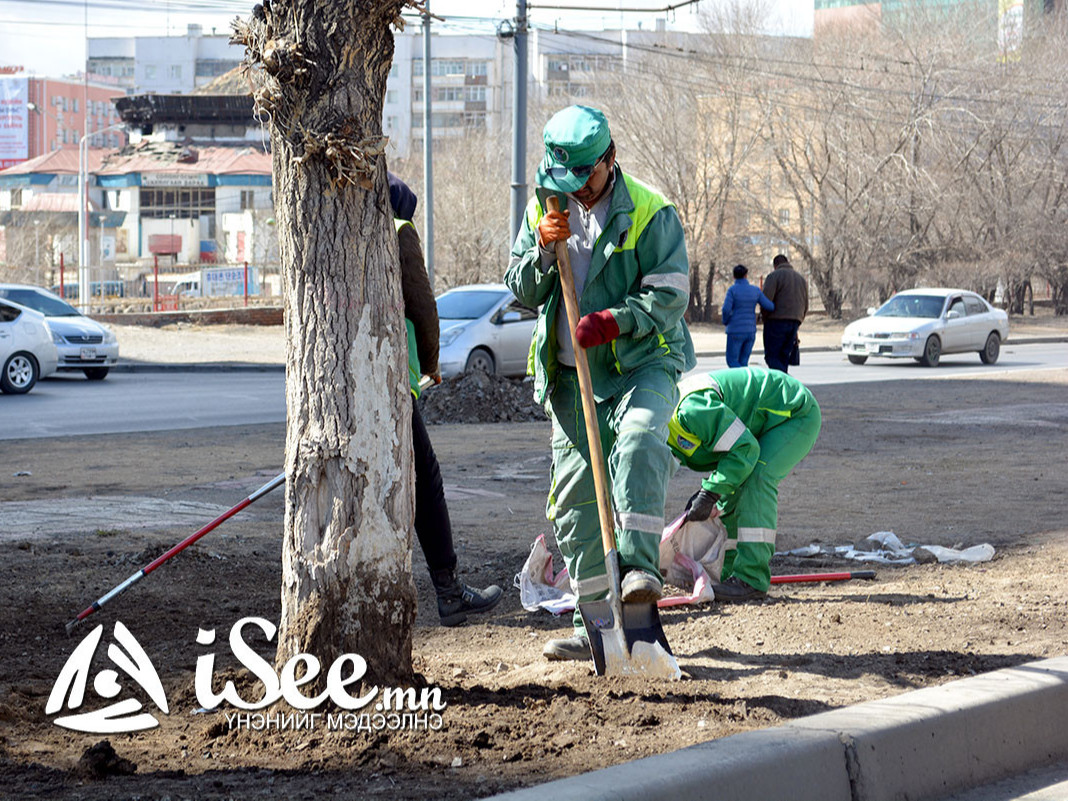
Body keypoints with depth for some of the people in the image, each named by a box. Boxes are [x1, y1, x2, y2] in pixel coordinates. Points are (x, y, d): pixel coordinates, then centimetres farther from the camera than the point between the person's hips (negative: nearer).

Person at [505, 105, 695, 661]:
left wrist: (612, 321, -24)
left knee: (639, 440, -35)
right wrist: (542, 249, -10)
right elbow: (523, 293, 9)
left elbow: (669, 295, -11)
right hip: (570, 375, 5)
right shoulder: (544, 208, 9)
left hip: (642, 364, -4)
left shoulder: (650, 213, -7)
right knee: (575, 497, 3)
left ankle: (640, 566, -36)